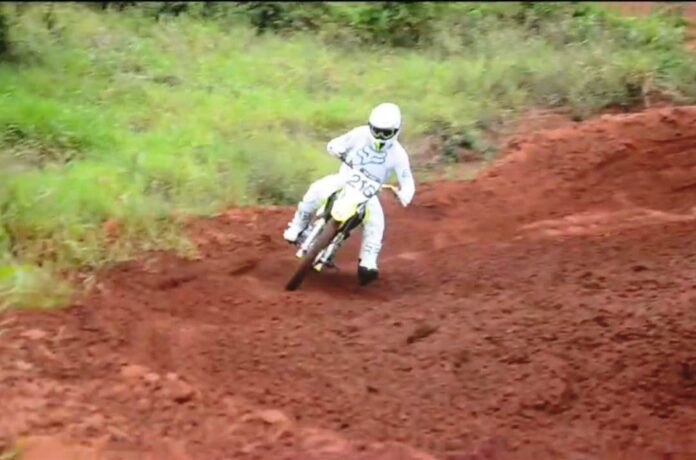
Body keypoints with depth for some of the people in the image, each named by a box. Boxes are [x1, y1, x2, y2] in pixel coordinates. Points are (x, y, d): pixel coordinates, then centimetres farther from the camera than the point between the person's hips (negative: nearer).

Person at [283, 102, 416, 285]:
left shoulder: (398, 154, -9)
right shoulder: (360, 134, -7)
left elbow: (407, 181, -10)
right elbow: (333, 145, -4)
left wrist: (405, 194, -35)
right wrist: (338, 151, -30)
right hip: (345, 179, 0)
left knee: (375, 219, -31)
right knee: (317, 189, -30)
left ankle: (368, 263, -34)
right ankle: (297, 227, -13)